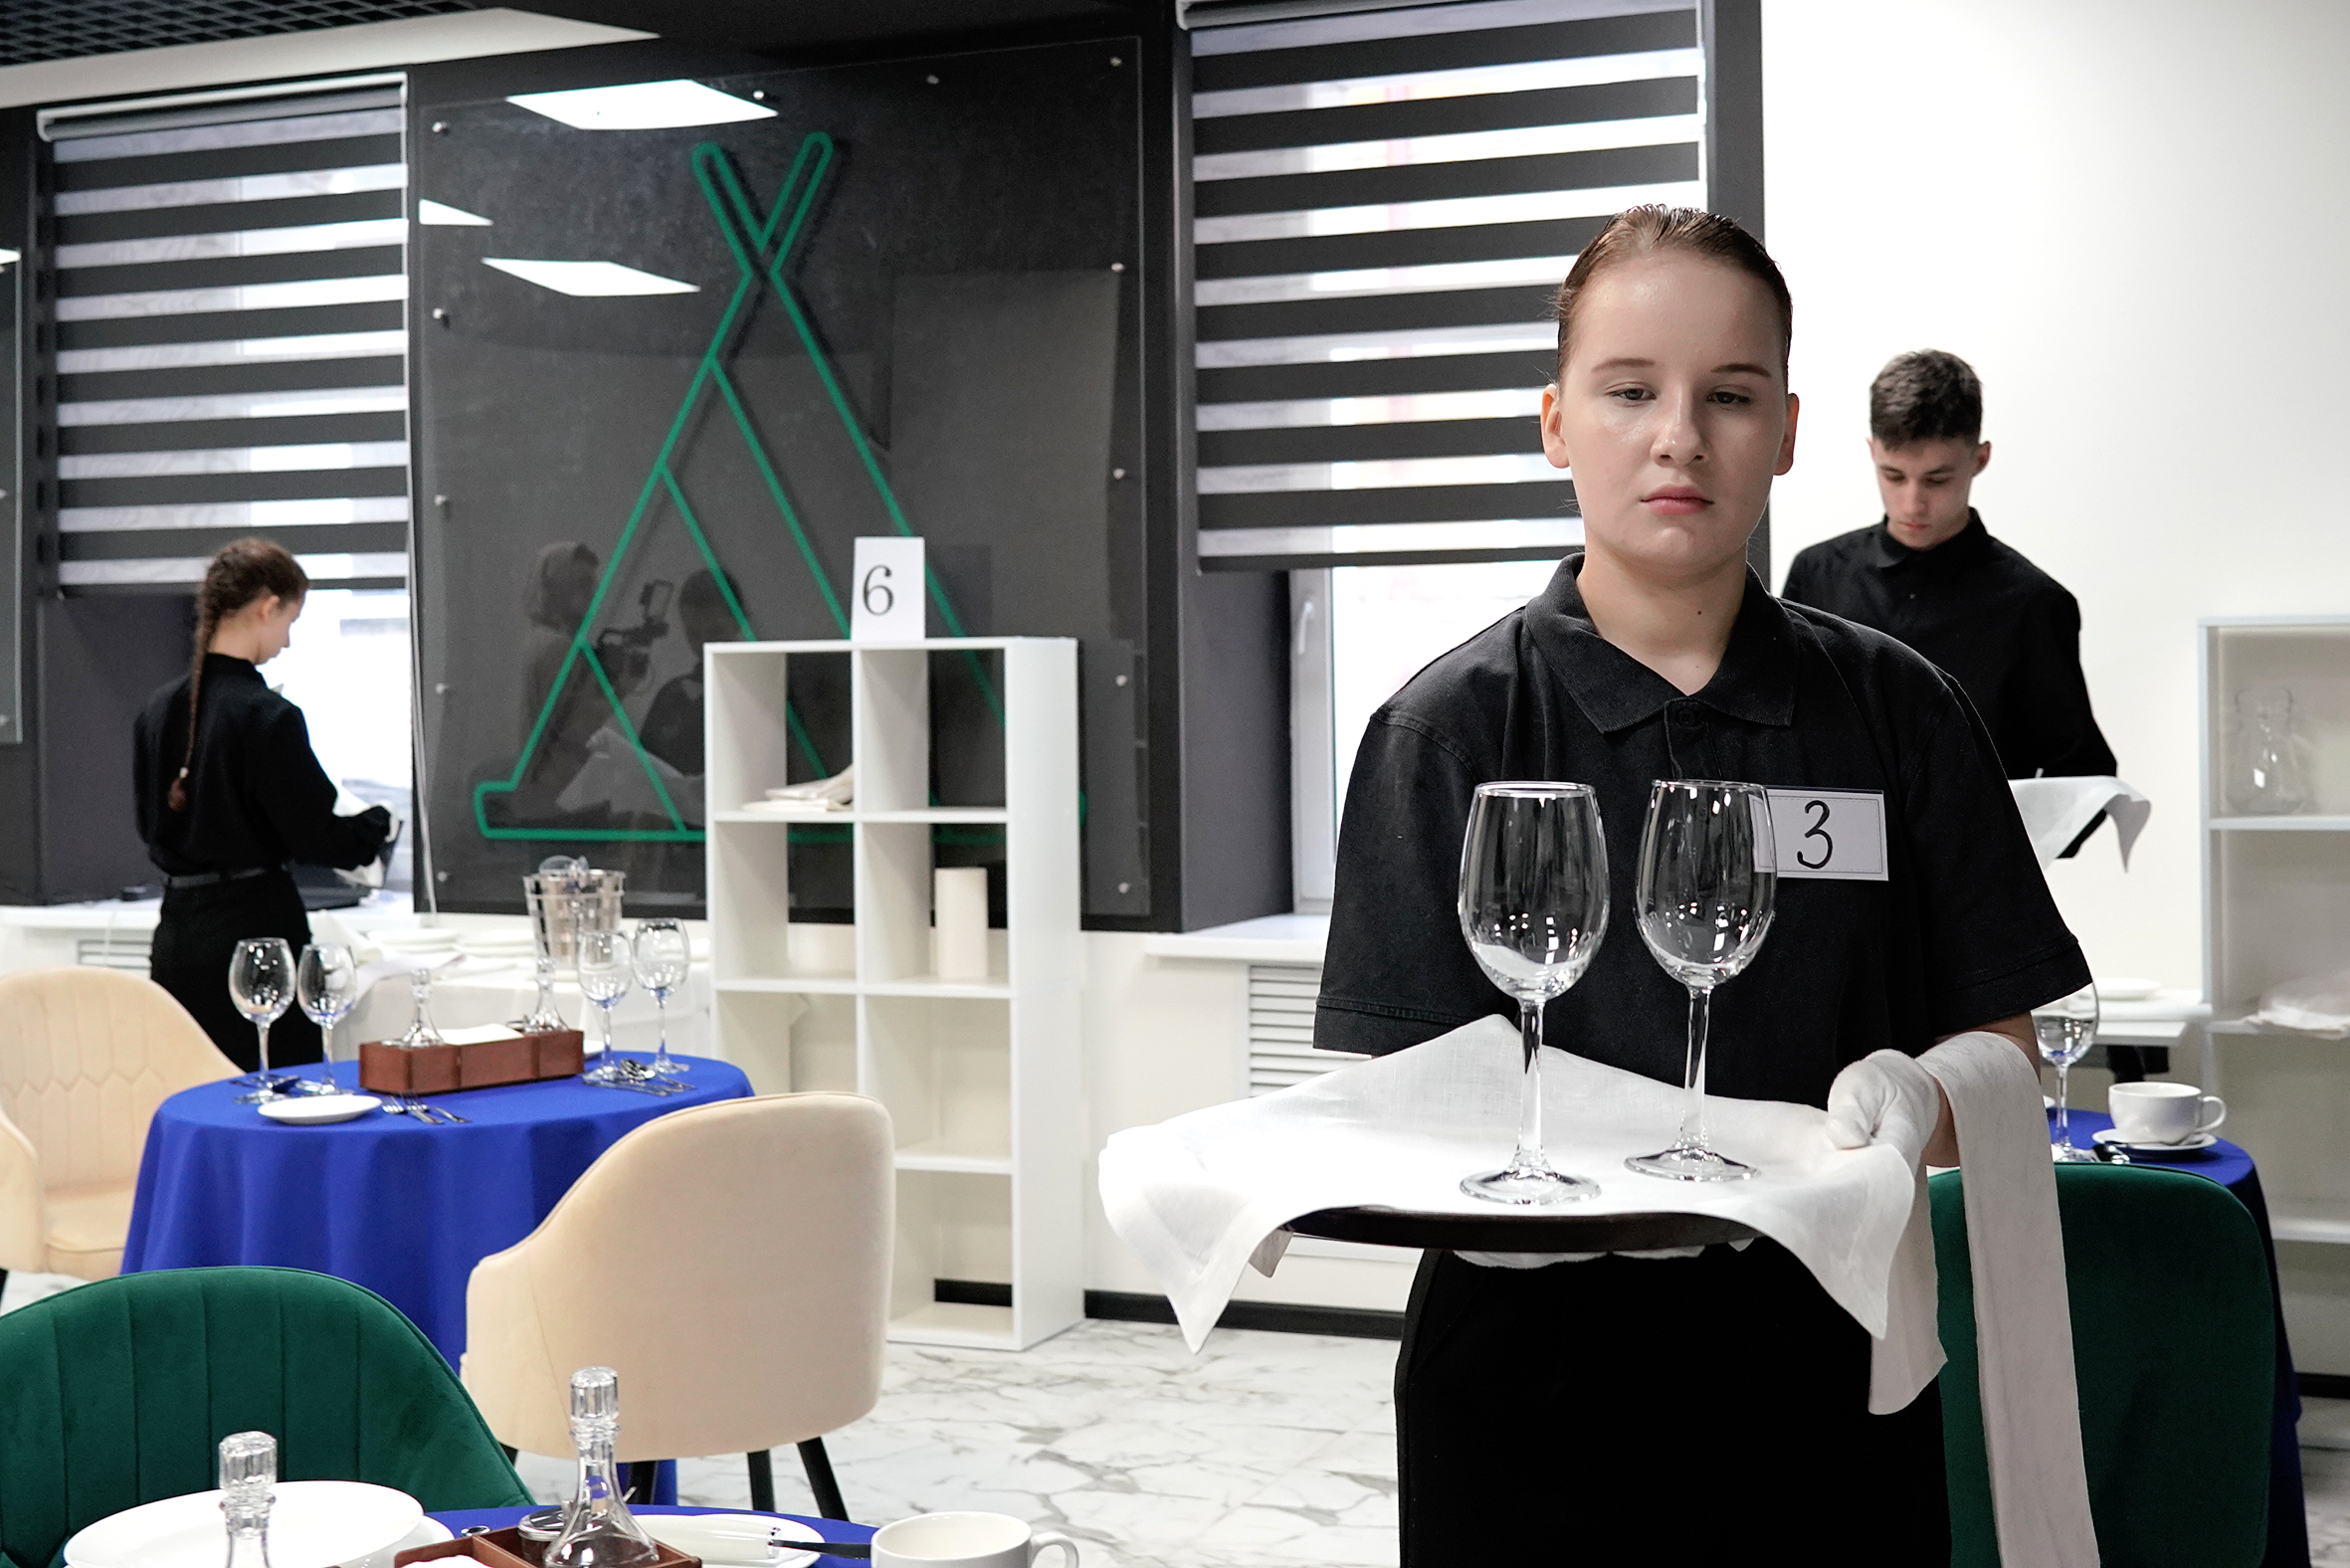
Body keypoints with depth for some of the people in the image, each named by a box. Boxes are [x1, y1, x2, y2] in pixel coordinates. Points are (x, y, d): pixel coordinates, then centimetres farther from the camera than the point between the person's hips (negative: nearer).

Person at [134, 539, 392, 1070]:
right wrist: (378, 825, 7)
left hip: (176, 934, 7)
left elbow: (151, 825, 16)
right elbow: (316, 837, -11)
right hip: (254, 925, -7)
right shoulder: (269, 716, -15)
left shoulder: (157, 710, 6)